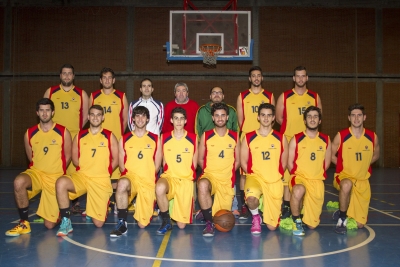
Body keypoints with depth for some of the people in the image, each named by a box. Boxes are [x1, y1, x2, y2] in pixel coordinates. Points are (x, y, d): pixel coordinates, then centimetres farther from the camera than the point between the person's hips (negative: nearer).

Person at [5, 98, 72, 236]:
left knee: (50, 225, -4)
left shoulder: (63, 132, -6)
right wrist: (40, 169, 5)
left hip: (55, 177, -2)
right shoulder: (29, 133, 0)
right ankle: (24, 223, -17)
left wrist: (55, 171, 3)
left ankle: (55, 208, 35)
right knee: (19, 182, -37)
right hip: (36, 172, 2)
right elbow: (30, 157, 12)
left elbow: (67, 156, 2)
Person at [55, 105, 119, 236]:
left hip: (101, 180, -1)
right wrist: (86, 169, 0)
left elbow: (115, 160, 5)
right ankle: (65, 221, -19)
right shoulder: (79, 136, 6)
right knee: (61, 182, -34)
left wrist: (103, 172, 0)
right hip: (81, 176, 1)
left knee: (98, 223, -3)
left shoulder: (109, 137, 2)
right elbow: (75, 159, 10)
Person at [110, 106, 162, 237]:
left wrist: (147, 177, -3)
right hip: (130, 176, 0)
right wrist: (128, 174, -7)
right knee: (122, 183, -40)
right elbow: (121, 163, 7)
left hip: (148, 181, 1)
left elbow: (157, 164, 7)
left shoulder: (155, 139, 7)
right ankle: (122, 223, -25)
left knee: (142, 224, -1)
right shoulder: (124, 139, 8)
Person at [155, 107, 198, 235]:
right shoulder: (164, 138, 2)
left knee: (181, 225, -3)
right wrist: (171, 174, -3)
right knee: (160, 188, -40)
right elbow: (164, 162, 8)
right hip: (169, 176, 0)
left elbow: (194, 164, 7)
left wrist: (185, 175, 0)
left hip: (186, 180, 0)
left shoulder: (193, 138, 0)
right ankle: (166, 221, -13)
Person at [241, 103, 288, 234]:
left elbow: (284, 162, 10)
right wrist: (253, 175, -6)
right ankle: (255, 217, -1)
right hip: (255, 177, -1)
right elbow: (243, 162, 3)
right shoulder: (248, 138, 0)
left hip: (275, 181, 1)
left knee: (272, 226, 1)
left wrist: (275, 176, 0)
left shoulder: (281, 138, 3)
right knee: (251, 197, -38)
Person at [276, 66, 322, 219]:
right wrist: (290, 128, 0)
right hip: (289, 139, -2)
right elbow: (279, 117, 6)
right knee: (288, 171, -7)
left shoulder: (315, 97, 11)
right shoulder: (284, 96, 5)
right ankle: (286, 206, 0)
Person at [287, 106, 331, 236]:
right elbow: (290, 162, 2)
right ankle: (296, 220, -14)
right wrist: (297, 175, -6)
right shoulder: (296, 139, -1)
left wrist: (317, 175, 6)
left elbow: (327, 162, 14)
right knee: (298, 190, -41)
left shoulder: (326, 140, 6)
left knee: (312, 225, 2)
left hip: (317, 180, 2)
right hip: (299, 177, -2)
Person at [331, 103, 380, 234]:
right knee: (347, 185, -43)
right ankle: (342, 219, -19)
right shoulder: (341, 136, -11)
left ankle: (345, 210, 38)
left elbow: (376, 155, 15)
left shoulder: (372, 137, -4)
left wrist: (362, 166, 5)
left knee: (359, 224, 3)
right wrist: (344, 166, -6)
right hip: (344, 176, -3)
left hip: (362, 180, 3)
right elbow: (331, 155, 1)